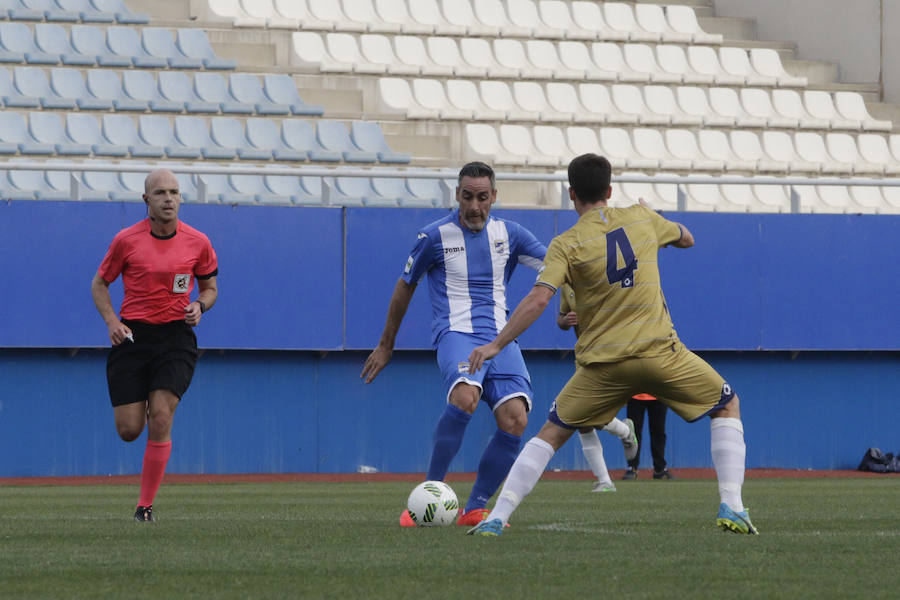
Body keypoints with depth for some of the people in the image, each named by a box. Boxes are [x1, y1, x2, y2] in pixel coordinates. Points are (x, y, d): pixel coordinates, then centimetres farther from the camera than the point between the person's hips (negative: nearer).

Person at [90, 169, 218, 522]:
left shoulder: (197, 243, 1)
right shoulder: (126, 240, -2)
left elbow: (210, 286, 15)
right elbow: (100, 284, 9)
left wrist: (199, 306, -7)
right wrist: (111, 321, -8)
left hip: (176, 337, 0)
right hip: (133, 335, 0)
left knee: (160, 420, -14)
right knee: (129, 430, -3)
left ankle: (145, 506, -4)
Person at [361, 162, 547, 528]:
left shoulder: (508, 234, 12)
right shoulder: (435, 236, 2)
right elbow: (405, 286, 15)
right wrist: (386, 345, 22)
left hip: (500, 338, 4)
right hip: (456, 333, -4)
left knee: (515, 420, -18)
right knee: (465, 396, -36)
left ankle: (475, 509, -4)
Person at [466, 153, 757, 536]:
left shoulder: (566, 245, -3)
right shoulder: (642, 219, 5)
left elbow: (538, 300, -15)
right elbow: (686, 239, 25)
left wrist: (496, 345, -10)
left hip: (602, 364, 0)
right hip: (660, 353, 1)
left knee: (552, 433, 15)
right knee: (728, 405, 20)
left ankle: (496, 517, 4)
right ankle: (731, 508, 6)